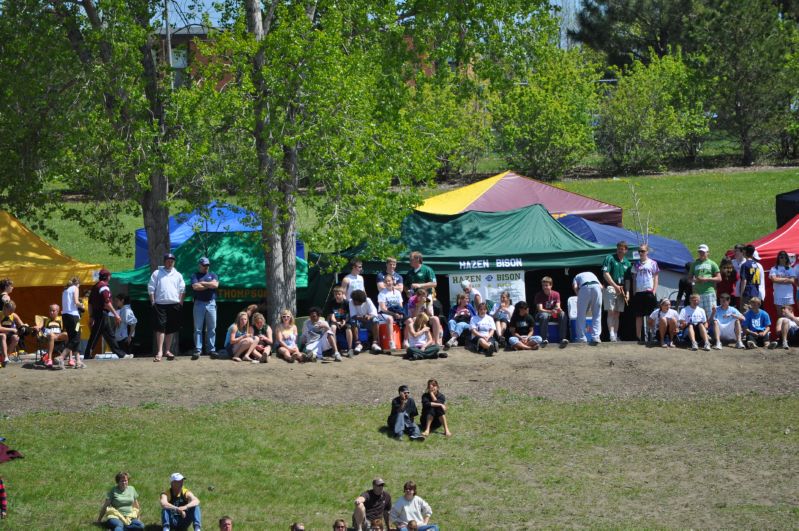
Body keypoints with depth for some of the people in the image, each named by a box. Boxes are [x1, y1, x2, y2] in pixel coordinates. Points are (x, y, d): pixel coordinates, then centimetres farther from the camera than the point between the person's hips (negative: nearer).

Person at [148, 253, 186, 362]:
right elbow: (151, 289, 3)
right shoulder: (157, 273, 5)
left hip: (174, 304, 3)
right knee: (160, 327, -12)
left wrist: (180, 302, 2)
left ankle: (167, 351, 17)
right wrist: (153, 302, -5)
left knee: (171, 329, 8)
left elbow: (182, 290, 13)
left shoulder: (177, 275, 13)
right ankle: (159, 352, -15)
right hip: (160, 304, -3)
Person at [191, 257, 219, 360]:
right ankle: (198, 350, -2)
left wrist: (202, 283, -4)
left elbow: (215, 284, -5)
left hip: (211, 304, 2)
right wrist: (209, 285, -4)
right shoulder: (195, 276, 8)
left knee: (211, 328, 2)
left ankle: (211, 349, 6)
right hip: (199, 304, -2)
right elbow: (195, 287, -10)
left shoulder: (213, 275, 14)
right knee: (198, 328, -2)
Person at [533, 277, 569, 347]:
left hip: (553, 315, 3)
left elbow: (558, 307, -11)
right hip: (541, 314, -3)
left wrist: (559, 309, -37)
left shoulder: (556, 294, -2)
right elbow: (540, 309, -22)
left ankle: (563, 339, -32)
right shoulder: (539, 295, -11)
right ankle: (544, 339, -38)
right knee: (544, 315, -38)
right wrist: (550, 311, -40)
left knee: (563, 314, -27)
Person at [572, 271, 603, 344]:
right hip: (596, 286, 2)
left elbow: (575, 287, 8)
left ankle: (581, 338, 7)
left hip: (585, 288, -2)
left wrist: (579, 296, 22)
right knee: (597, 315, 12)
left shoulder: (577, 277, 32)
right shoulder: (592, 274, 40)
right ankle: (596, 337, 3)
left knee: (581, 315, 9)